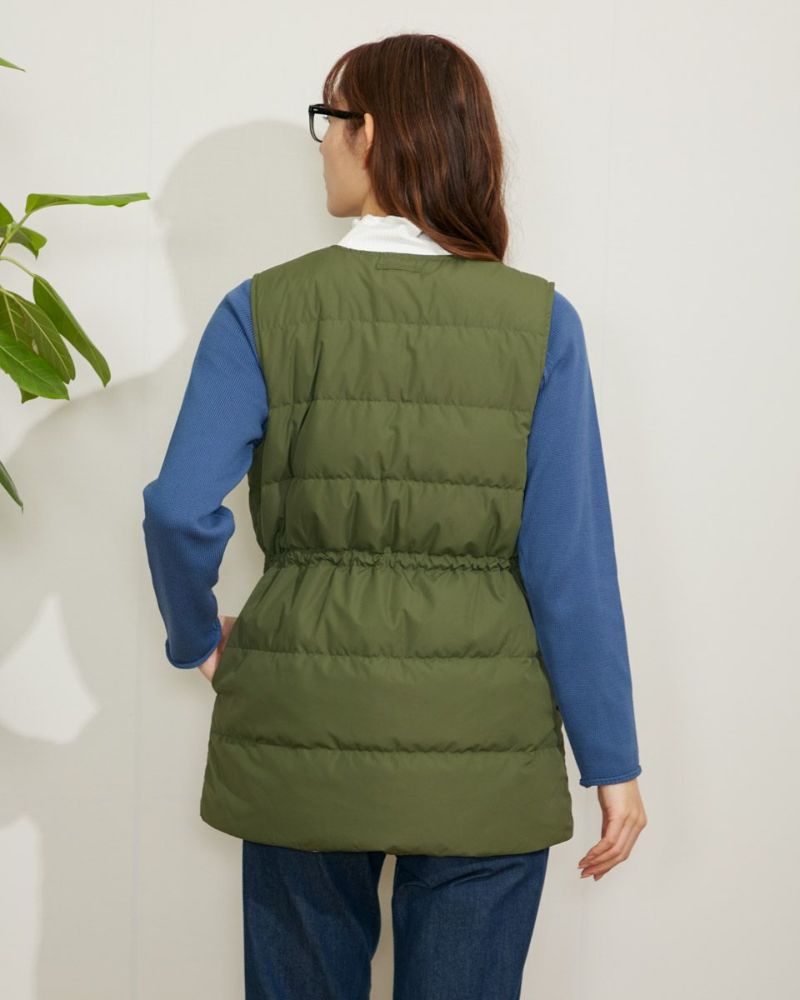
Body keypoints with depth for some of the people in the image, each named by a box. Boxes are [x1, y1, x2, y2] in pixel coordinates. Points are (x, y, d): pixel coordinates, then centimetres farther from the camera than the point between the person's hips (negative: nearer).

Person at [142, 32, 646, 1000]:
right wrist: (613, 762, -1)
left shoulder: (263, 311, -5)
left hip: (305, 734, 0)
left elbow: (180, 511, -12)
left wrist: (199, 638, 8)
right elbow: (570, 558, -7)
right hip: (483, 744, 0)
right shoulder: (539, 321, -4)